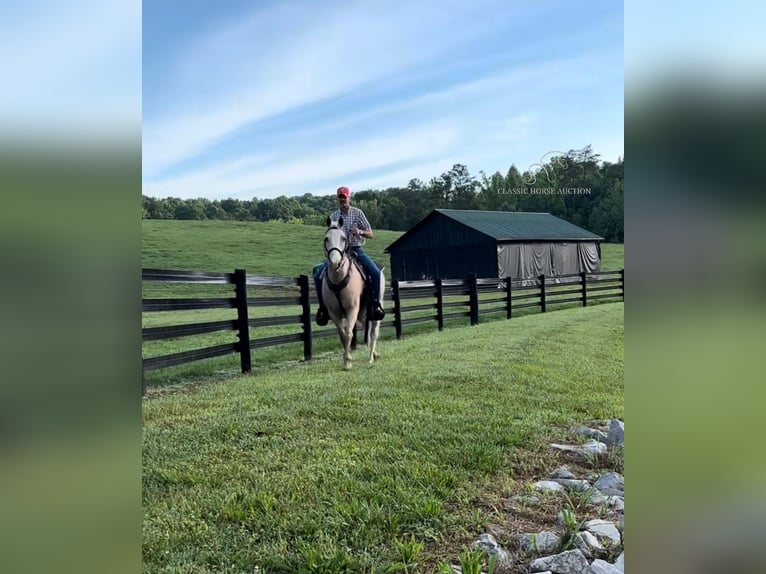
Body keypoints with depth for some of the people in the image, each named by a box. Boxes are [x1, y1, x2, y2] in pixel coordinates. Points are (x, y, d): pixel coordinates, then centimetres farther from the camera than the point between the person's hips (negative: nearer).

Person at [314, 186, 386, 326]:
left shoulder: (358, 213, 2)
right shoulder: (333, 216, 8)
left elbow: (370, 234, 2)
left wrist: (360, 232, -18)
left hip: (356, 250, -2)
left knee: (375, 272, -26)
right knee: (318, 276, -15)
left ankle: (376, 303, -9)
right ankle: (323, 307, 0)